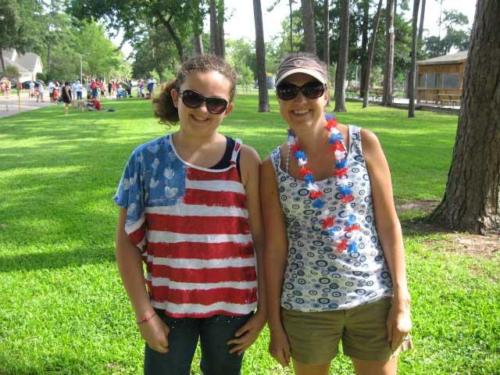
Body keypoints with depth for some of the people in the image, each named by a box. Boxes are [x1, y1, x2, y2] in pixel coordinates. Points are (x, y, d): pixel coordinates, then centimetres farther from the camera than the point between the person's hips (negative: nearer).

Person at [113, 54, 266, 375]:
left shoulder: (244, 161, -6)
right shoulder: (148, 159, -5)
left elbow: (261, 238, -2)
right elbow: (127, 240, -3)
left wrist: (263, 308, -2)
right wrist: (144, 313, -5)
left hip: (231, 305, 0)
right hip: (168, 306, 0)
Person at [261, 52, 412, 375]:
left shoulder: (363, 143, -5)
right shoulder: (274, 167, -3)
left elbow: (389, 224, -4)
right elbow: (274, 248, -1)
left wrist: (401, 301, -6)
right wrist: (274, 322, 1)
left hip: (373, 299, 0)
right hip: (305, 307, 1)